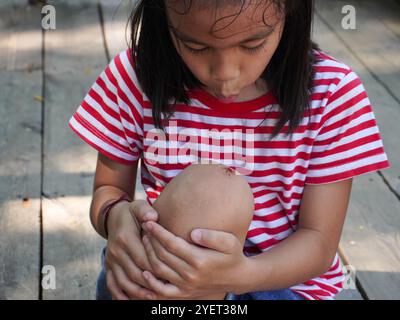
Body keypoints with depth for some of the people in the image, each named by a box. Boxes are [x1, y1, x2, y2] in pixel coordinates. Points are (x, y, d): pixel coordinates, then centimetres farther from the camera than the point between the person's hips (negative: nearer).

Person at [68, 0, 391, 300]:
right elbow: (108, 189, 0)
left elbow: (318, 239, -13)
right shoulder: (135, 77, -12)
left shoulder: (331, 94, -15)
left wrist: (239, 274, -34)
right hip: (164, 270, 0)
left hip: (282, 279, 1)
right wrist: (115, 215, -26)